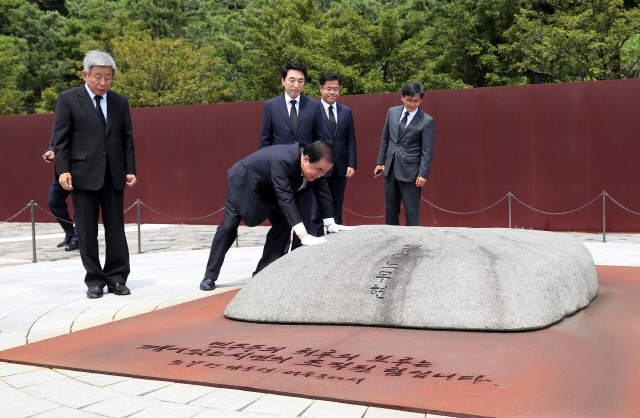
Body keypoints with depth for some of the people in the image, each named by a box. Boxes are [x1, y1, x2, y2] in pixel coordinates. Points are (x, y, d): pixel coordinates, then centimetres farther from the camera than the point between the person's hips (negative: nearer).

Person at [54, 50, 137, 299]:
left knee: (116, 229, 4)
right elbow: (60, 138, -1)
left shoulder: (120, 102, 11)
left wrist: (130, 170, 5)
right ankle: (94, 281, 12)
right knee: (87, 231, 2)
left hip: (113, 175, 3)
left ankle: (117, 279, 13)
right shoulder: (68, 99, 2)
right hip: (83, 175, -2)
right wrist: (63, 170, -10)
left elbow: (127, 138, 13)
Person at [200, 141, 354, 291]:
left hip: (267, 189, 7)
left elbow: (323, 191, -10)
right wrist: (303, 235, -52)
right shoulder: (283, 160, -44)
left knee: (283, 223, -5)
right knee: (228, 226, -6)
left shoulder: (316, 164, -20)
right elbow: (285, 198, -48)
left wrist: (331, 224, -16)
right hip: (243, 182, -7)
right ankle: (210, 277, 6)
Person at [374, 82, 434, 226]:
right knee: (390, 210, 12)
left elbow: (427, 151, -8)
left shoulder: (427, 121, -7)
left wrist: (423, 174, -14)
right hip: (390, 170, 5)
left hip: (410, 172, -5)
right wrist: (381, 162, 11)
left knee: (412, 212, 0)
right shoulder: (392, 112, 7)